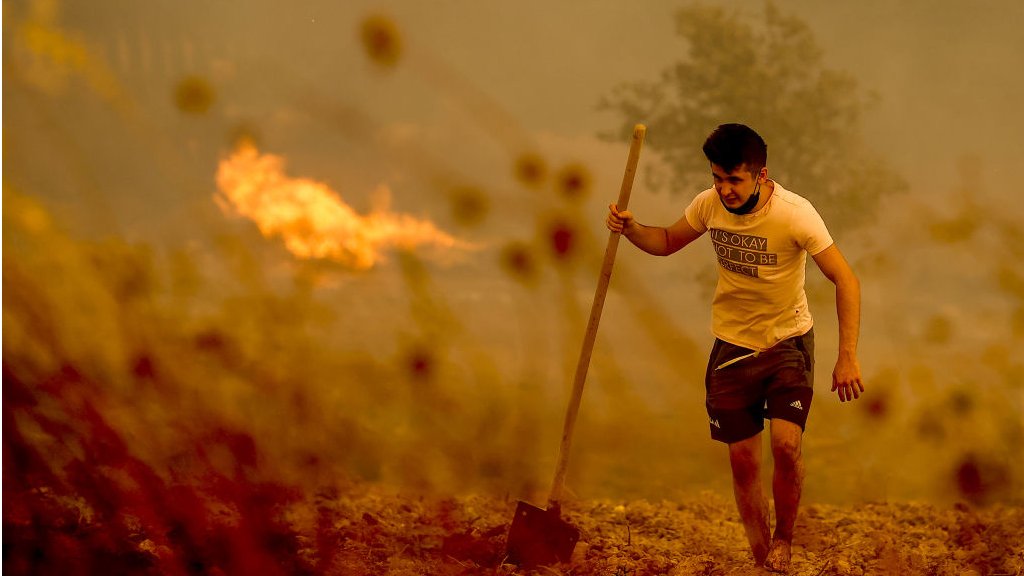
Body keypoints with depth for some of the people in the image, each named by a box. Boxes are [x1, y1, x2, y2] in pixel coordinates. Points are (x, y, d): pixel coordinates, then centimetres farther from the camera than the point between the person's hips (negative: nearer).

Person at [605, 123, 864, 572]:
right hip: (732, 345, 4)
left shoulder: (795, 214, -22)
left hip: (788, 342, -4)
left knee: (786, 444, -21)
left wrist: (847, 357, -24)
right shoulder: (710, 205, -9)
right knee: (743, 462, 5)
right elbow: (668, 242, 10)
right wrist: (630, 229, -12)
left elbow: (845, 281, -19)